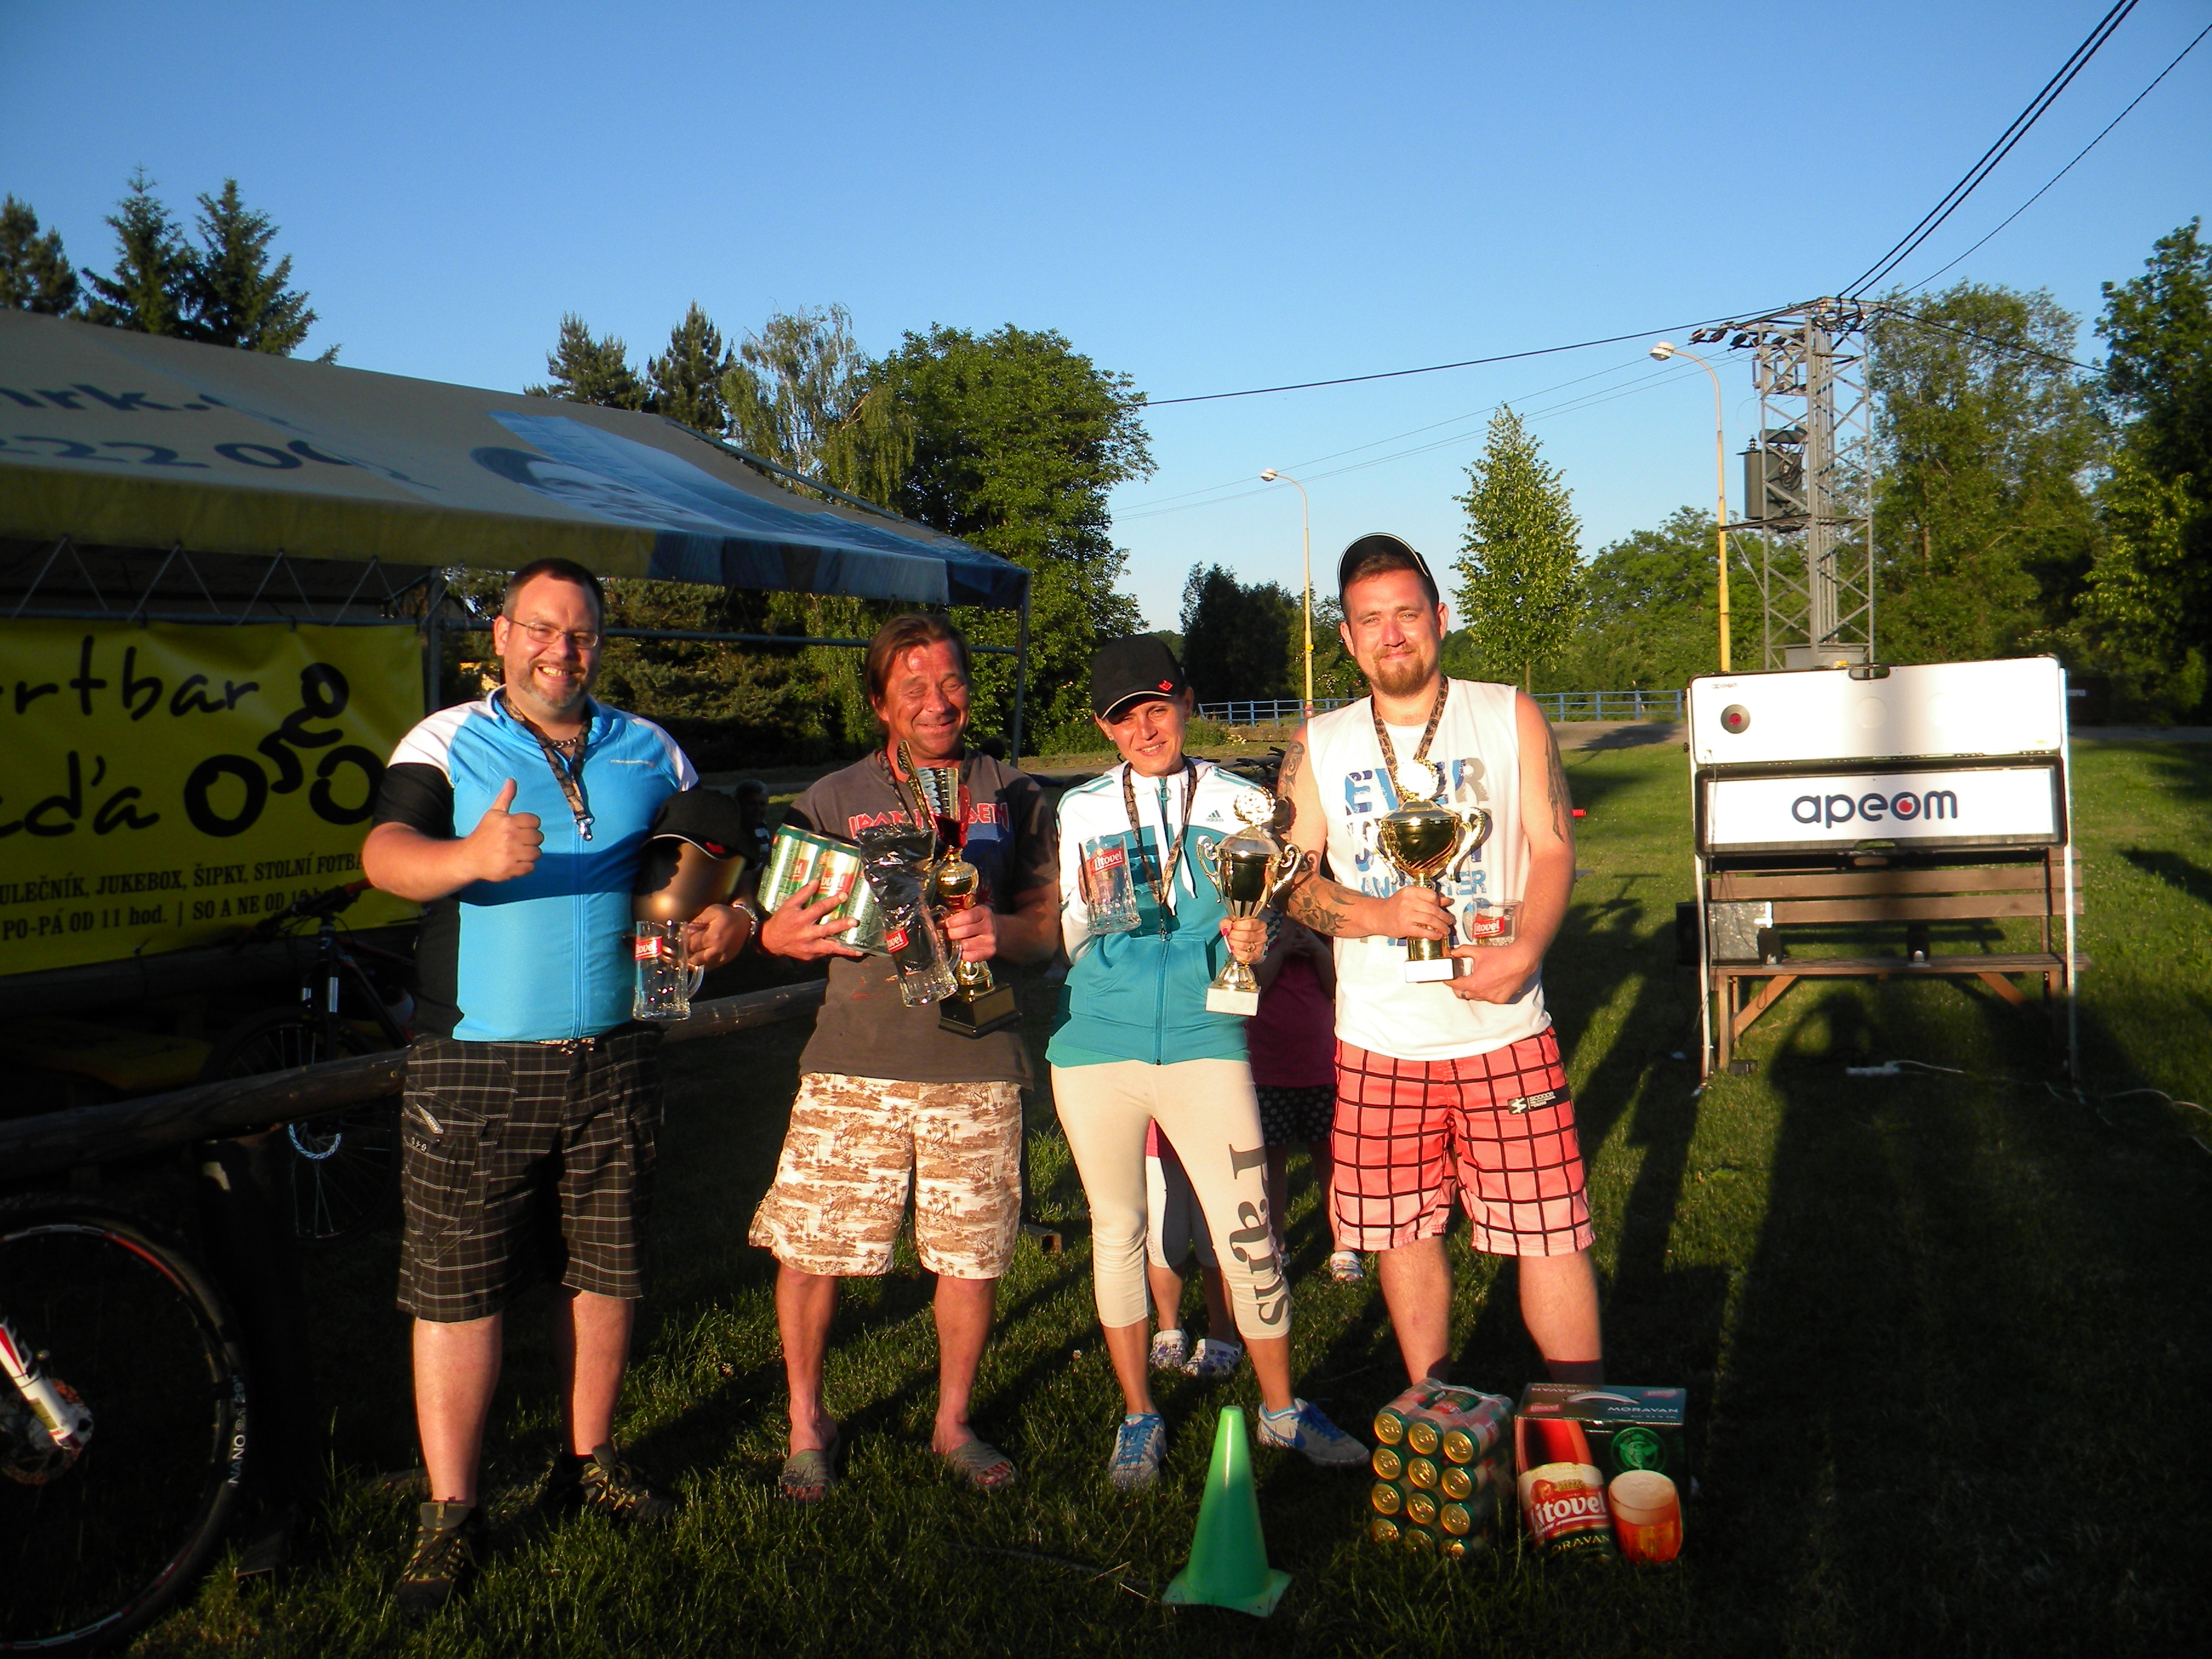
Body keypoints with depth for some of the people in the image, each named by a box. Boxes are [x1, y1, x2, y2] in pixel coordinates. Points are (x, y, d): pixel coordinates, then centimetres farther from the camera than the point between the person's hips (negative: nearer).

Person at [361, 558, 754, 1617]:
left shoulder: (647, 752, 9)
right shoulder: (449, 743, -2)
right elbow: (385, 853, -18)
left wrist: (730, 915, -4)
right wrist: (472, 857, -40)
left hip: (612, 1062, 4)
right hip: (475, 1066, -3)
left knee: (604, 1272, 13)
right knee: (456, 1288, 0)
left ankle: (589, 1461, 31)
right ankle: (449, 1514, 13)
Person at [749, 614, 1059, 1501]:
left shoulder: (1014, 797, 9)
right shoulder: (832, 801, 6)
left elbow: (1052, 922, 9)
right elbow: (785, 919, 10)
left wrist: (1002, 930, -13)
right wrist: (781, 934, -13)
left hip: (975, 1065, 1)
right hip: (855, 1061, 0)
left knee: (969, 1254, 7)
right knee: (806, 1247, 1)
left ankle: (953, 1422, 30)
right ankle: (807, 1422, 25)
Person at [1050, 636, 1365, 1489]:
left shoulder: (1238, 802, 7)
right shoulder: (1082, 810, 9)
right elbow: (1071, 944, 11)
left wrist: (1254, 944, -14)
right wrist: (1094, 908, -11)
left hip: (1204, 1039, -1)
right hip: (1097, 1042, 1)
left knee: (1247, 1229, -3)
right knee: (1116, 1226, 9)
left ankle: (1282, 1408, 18)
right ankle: (1138, 1417, 26)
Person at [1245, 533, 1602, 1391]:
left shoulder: (1510, 717, 2)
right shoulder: (1319, 747, 5)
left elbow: (1553, 848, 1)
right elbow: (1291, 879, 5)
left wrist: (1526, 951, -17)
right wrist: (1379, 914, -14)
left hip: (1504, 1031, -1)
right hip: (1378, 1040, 2)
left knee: (1549, 1229, -2)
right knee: (1402, 1231, 11)